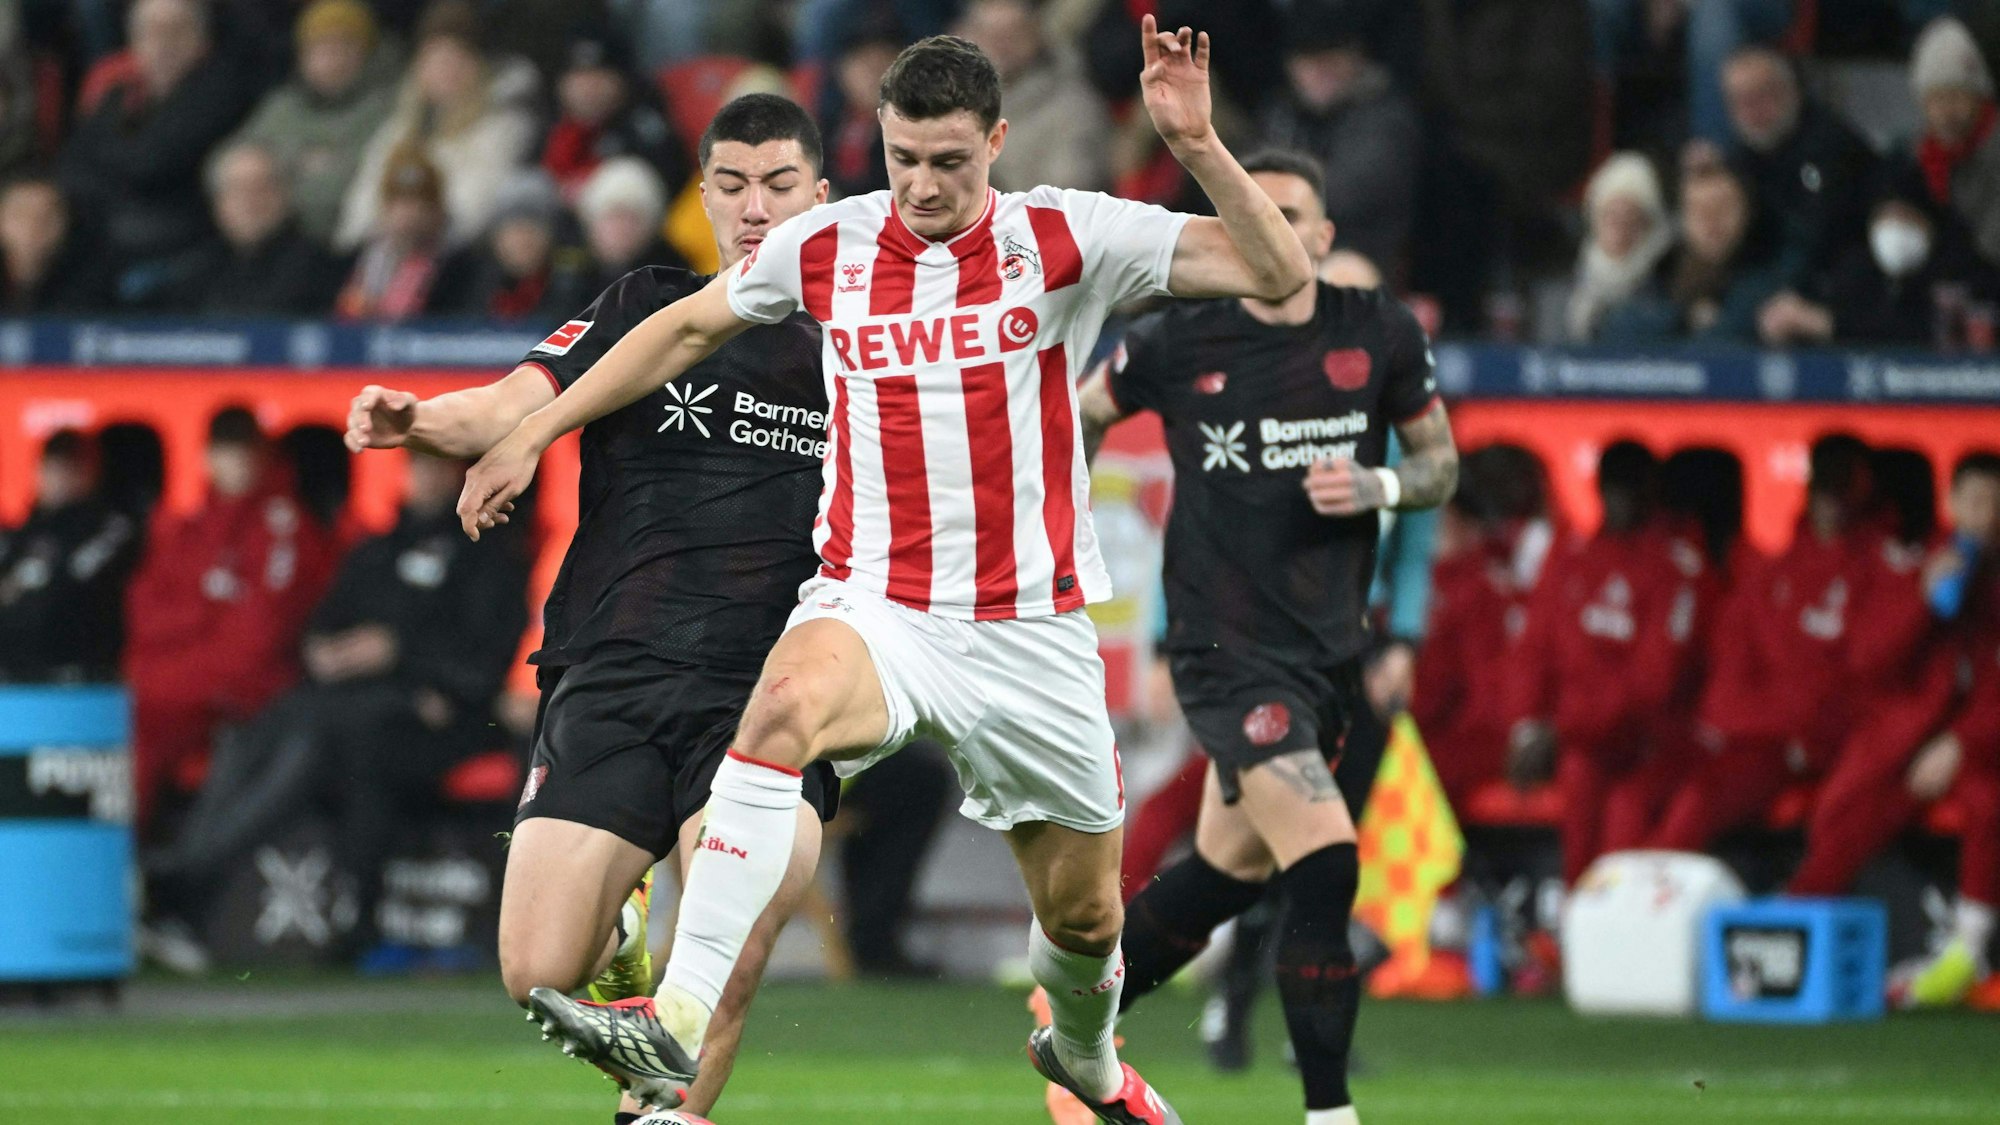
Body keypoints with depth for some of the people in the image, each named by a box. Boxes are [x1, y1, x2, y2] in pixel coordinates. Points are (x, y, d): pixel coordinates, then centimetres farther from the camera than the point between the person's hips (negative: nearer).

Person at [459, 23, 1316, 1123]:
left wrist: (1198, 146, -26)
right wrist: (531, 435, 17)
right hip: (874, 607, 0)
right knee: (788, 701, -36)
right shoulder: (829, 246, 0)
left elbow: (1279, 273, -12)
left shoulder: (1066, 238, -6)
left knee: (1084, 915, 12)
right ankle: (676, 1026, -45)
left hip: (1030, 631, 1)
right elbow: (687, 327, 18)